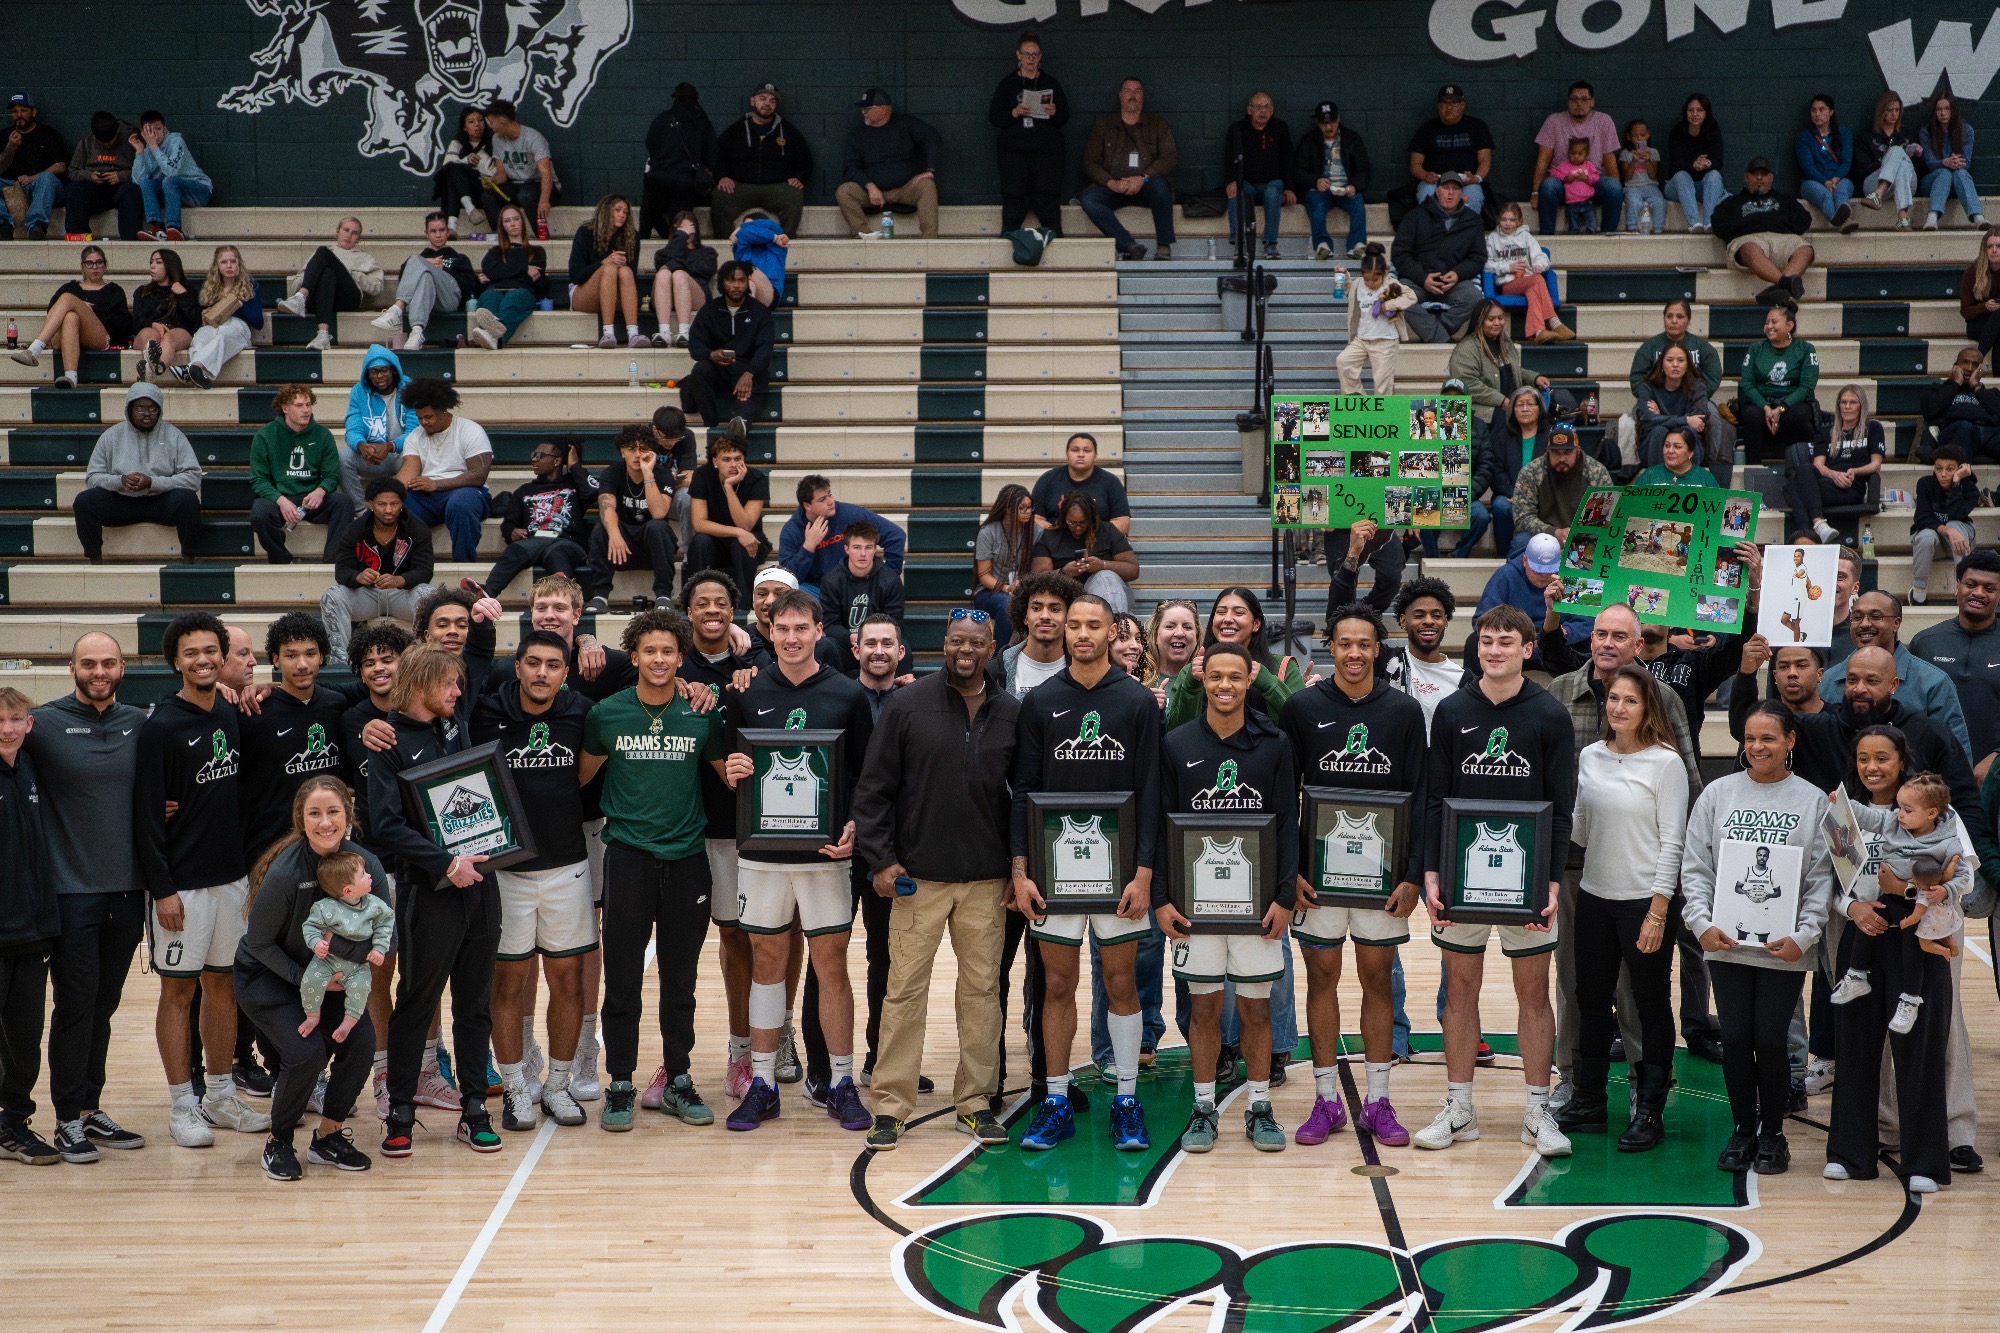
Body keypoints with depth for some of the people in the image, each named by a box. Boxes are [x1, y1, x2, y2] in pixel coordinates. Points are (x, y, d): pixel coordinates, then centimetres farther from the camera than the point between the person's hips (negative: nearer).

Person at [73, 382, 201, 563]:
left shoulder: (173, 435, 1)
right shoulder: (111, 436, 6)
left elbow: (193, 477, -9)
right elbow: (92, 477, 4)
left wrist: (152, 483, -21)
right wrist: (121, 481, -18)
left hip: (161, 501, -2)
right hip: (120, 502, 2)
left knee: (187, 499, -33)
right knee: (84, 501, -23)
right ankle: (95, 559, -8)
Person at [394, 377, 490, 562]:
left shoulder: (471, 431, -2)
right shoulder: (414, 437, 13)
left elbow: (479, 476, -12)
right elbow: (408, 471, -3)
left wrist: (436, 484, -17)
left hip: (462, 491, -4)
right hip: (424, 497, 4)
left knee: (460, 504, -40)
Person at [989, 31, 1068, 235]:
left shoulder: (1051, 84, 15)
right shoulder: (1007, 84, 12)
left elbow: (1064, 118, 11)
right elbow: (993, 118, 4)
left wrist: (1054, 113, -11)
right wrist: (1014, 113, -13)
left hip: (1047, 149, 0)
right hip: (1014, 150, 0)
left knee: (1047, 195, -11)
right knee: (1014, 196, -9)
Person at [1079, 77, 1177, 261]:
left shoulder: (1157, 122, 12)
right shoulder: (1104, 124, 14)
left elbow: (1170, 157, 0)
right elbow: (1090, 162, 6)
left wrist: (1143, 178, -18)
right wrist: (1111, 183, -14)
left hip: (1146, 187, -1)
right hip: (1114, 188, 1)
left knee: (1159, 184, -36)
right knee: (1089, 199, -30)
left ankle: (1164, 246, -24)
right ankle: (1129, 245, -31)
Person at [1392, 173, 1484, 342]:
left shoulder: (1471, 221, 17)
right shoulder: (1416, 216, 11)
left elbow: (1478, 257, 15)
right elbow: (1399, 253, 4)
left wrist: (1458, 274, -8)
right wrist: (1422, 278, -13)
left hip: (1453, 282, 1)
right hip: (1416, 280, -1)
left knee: (1472, 296, -33)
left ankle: (1429, 336, -26)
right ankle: (1444, 341, -36)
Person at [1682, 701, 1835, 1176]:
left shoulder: (1814, 801, 3)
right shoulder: (1718, 794, 5)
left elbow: (1821, 878, 2)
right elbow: (1695, 866, 5)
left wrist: (1803, 936, -9)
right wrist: (1702, 923, -7)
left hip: (1784, 949, -1)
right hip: (1726, 944, 2)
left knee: (1770, 1039, -1)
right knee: (1734, 1038, 4)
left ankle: (1773, 1133, 18)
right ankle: (1743, 1129, 20)